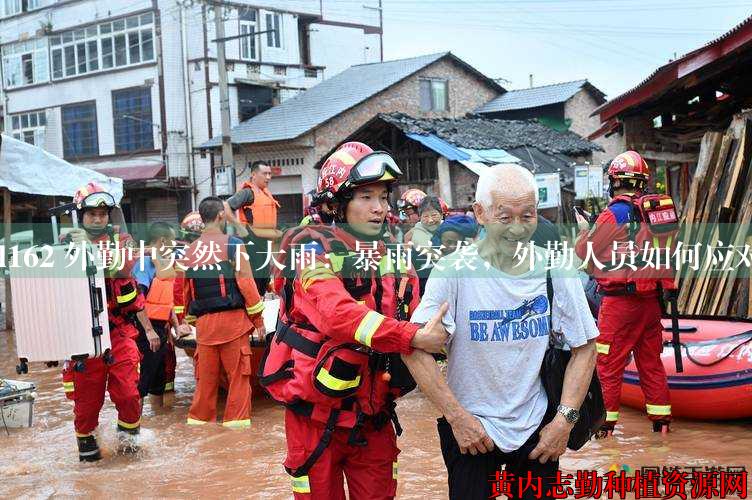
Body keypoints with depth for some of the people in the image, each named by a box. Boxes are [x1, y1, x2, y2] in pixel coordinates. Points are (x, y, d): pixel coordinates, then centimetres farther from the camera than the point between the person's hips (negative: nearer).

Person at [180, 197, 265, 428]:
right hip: (232, 318, -5)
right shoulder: (232, 244, -5)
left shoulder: (190, 251, 10)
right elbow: (245, 282, -9)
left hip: (204, 321, 5)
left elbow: (186, 290, 14)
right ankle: (236, 421, 3)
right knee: (238, 375, 2)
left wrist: (192, 320, 25)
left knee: (205, 377, 12)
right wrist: (258, 317, -1)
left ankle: (198, 420, 17)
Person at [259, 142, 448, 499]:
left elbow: (419, 322, 1)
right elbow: (338, 315, -31)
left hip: (373, 416, 5)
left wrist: (434, 335, -22)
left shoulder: (392, 257, 7)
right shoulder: (314, 249, -14)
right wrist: (413, 338, -36)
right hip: (317, 415, -5)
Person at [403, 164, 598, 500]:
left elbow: (584, 348, 1)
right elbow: (415, 349, -14)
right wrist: (457, 417, -15)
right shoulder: (454, 270, -14)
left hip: (538, 424, 3)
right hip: (470, 427, -2)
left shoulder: (555, 269, -5)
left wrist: (565, 420, -5)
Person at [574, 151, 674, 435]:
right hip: (651, 298, 6)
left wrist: (583, 230, 12)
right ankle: (661, 419, 20)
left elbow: (584, 254, -5)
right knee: (651, 361, 15)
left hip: (620, 301, -6)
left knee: (608, 363, 3)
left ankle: (605, 421, 7)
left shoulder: (612, 215, -13)